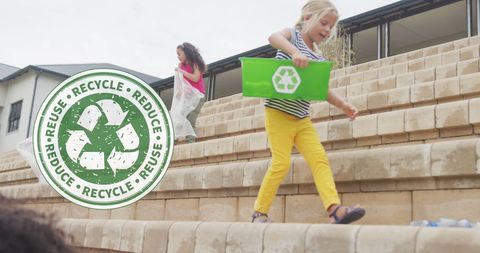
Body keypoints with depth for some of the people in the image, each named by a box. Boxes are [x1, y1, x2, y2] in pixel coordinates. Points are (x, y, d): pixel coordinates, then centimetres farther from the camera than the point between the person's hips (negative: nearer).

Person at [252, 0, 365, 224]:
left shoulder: (318, 59, 16)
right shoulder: (292, 34, -1)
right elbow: (273, 37, -24)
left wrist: (342, 105, -3)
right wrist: (295, 52, -42)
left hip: (302, 119, 7)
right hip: (278, 112, -7)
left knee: (320, 159, -6)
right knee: (282, 163, -9)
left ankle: (335, 209, -13)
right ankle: (259, 212, 4)